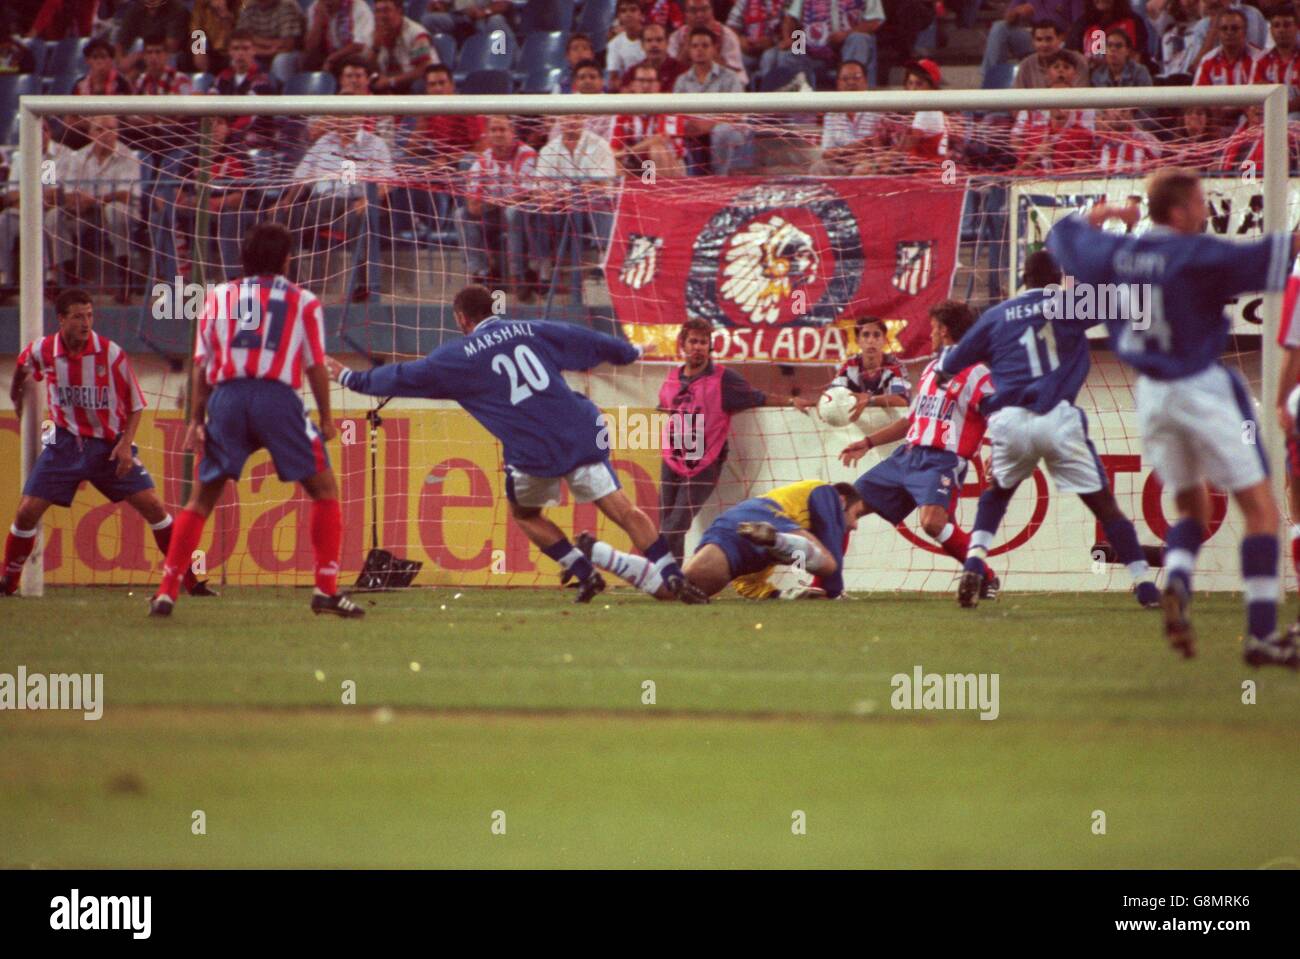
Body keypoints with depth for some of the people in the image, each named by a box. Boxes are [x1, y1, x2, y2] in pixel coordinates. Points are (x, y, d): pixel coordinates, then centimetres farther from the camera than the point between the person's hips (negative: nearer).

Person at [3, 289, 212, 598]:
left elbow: (135, 405, -4)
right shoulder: (42, 351, -9)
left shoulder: (111, 354, -14)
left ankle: (190, 580, -1)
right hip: (64, 443, 1)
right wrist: (17, 396, 33)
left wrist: (125, 445, -16)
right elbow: (22, 367, 18)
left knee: (153, 507, -10)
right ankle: (8, 581, 12)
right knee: (27, 512, -8)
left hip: (110, 445, -1)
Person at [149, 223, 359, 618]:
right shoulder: (303, 302, 12)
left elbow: (201, 364, 12)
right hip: (277, 395, -3)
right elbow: (315, 365, 6)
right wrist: (326, 418, 14)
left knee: (202, 498, 12)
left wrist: (195, 420, 13)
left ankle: (166, 591, 5)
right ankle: (327, 589, 1)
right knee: (324, 489, 9)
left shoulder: (218, 297, 18)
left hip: (226, 397, 3)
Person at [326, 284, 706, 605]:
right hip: (581, 437, 2)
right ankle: (669, 575, -13)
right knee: (621, 509, -1)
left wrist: (351, 378, 29)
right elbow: (588, 342, 21)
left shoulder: (458, 357, 6)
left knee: (524, 514, 24)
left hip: (531, 451, -2)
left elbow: (403, 377, 14)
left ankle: (584, 573, 13)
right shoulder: (529, 331, 13)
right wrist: (630, 352, 40)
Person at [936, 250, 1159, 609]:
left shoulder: (996, 316, 15)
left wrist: (943, 358, 45)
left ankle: (975, 561, 7)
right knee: (1103, 502, 5)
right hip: (1058, 423, -2)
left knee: (996, 494, 28)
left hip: (1009, 422, 2)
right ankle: (1144, 583, 0)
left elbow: (950, 365, 22)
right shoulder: (1070, 307, 9)